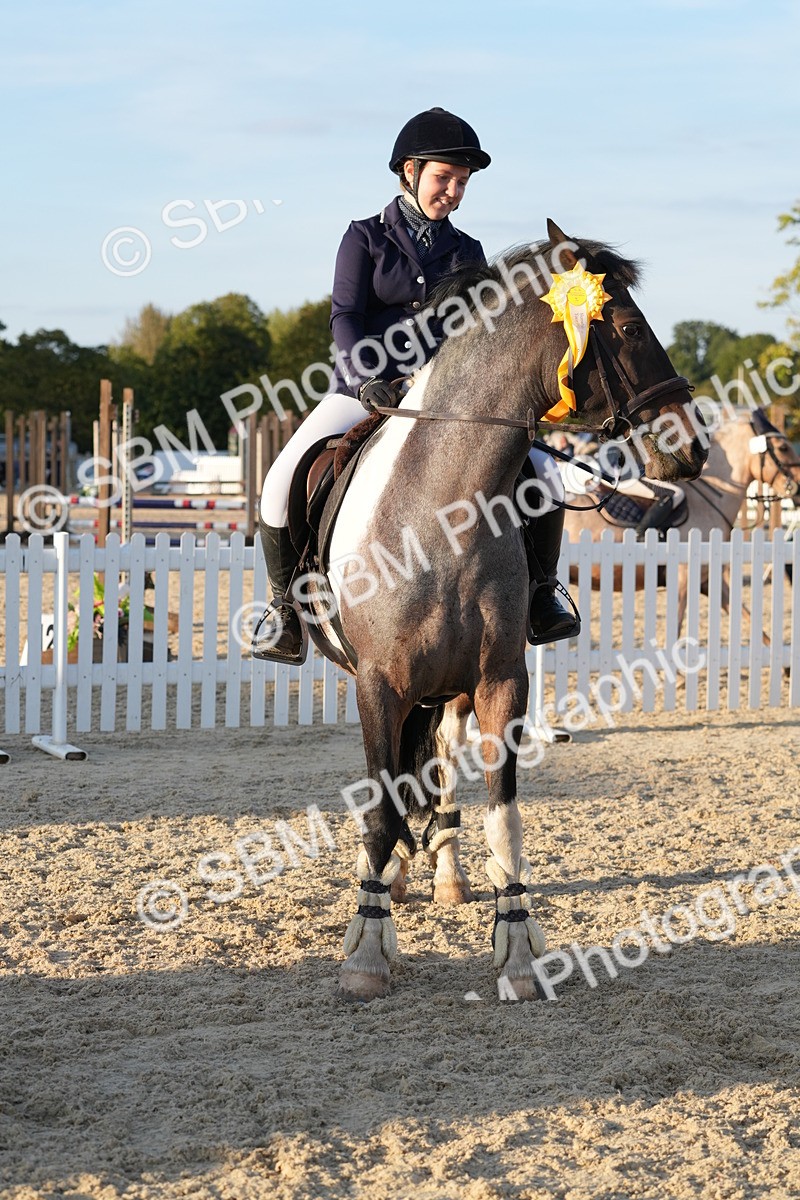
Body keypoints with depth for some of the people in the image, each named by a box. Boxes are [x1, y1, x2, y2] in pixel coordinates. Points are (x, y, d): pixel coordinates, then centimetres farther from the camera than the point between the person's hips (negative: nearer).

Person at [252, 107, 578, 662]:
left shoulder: (467, 252, 11)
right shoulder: (367, 238, 3)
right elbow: (345, 318, -7)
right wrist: (371, 380, -24)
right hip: (364, 390, -2)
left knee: (542, 471, -13)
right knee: (285, 480, -24)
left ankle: (540, 594, 8)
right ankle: (286, 605, -4)